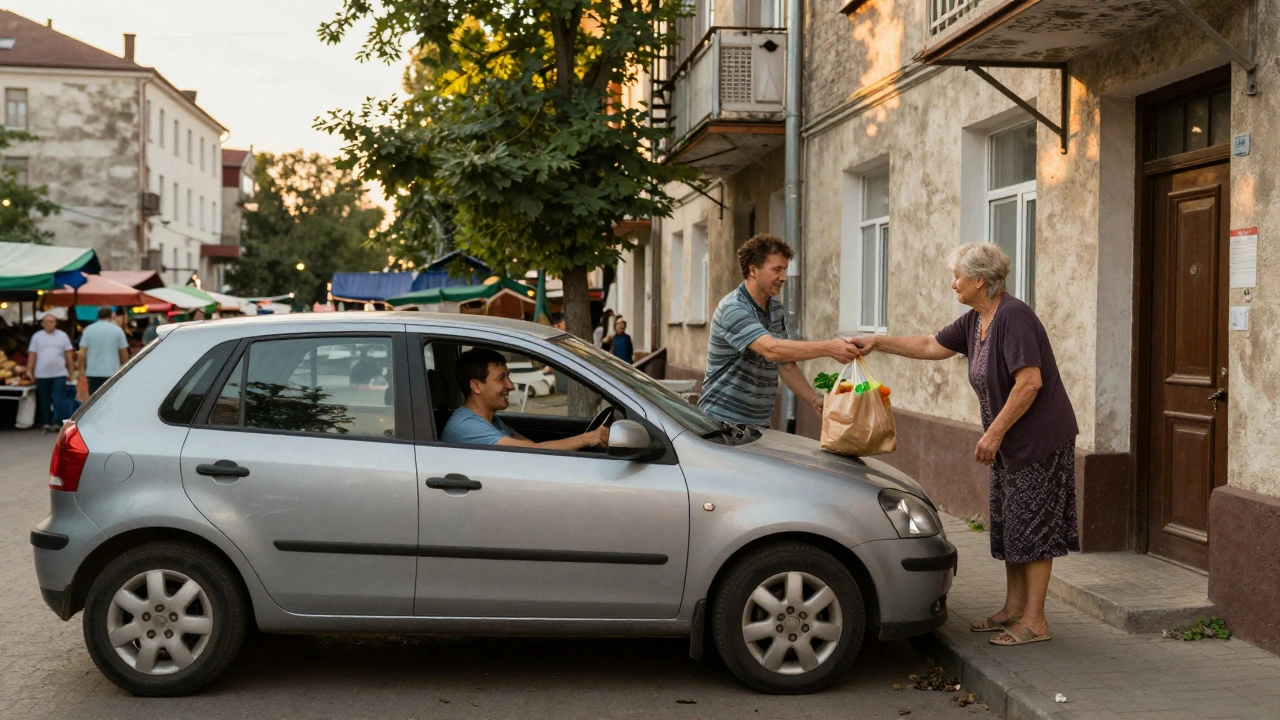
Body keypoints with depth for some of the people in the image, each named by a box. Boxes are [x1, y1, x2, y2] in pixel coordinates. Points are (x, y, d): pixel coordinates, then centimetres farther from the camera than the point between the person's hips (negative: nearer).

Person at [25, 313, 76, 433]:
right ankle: (46, 423, 12)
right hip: (42, 374, 1)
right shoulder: (37, 337, 6)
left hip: (59, 374, -1)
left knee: (57, 399, -7)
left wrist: (71, 371, 5)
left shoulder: (62, 336, 6)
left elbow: (69, 354, 7)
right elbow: (32, 355, 5)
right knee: (44, 400, 6)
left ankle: (57, 422, -9)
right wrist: (29, 371, 0)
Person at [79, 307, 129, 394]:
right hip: (112, 372, -2)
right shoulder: (117, 330, 0)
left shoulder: (88, 330, 4)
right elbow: (124, 352, 2)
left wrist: (82, 369, 8)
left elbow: (82, 352, 0)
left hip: (93, 372, 2)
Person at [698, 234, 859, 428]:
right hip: (723, 421, -8)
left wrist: (815, 399, 0)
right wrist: (828, 348, -38)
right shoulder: (734, 309, -17)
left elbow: (786, 365, 14)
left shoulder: (775, 308, 10)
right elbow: (772, 349, -32)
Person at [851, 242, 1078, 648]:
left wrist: (994, 432, -22)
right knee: (1008, 526, 13)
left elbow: (1029, 382, -26)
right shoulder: (974, 322, 9)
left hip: (1041, 439, -10)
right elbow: (932, 347, 22)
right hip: (1010, 443, 10)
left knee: (1032, 526, -6)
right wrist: (878, 343, 20)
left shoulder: (1013, 317, -20)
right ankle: (1014, 609, 22)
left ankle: (1034, 621, 0)